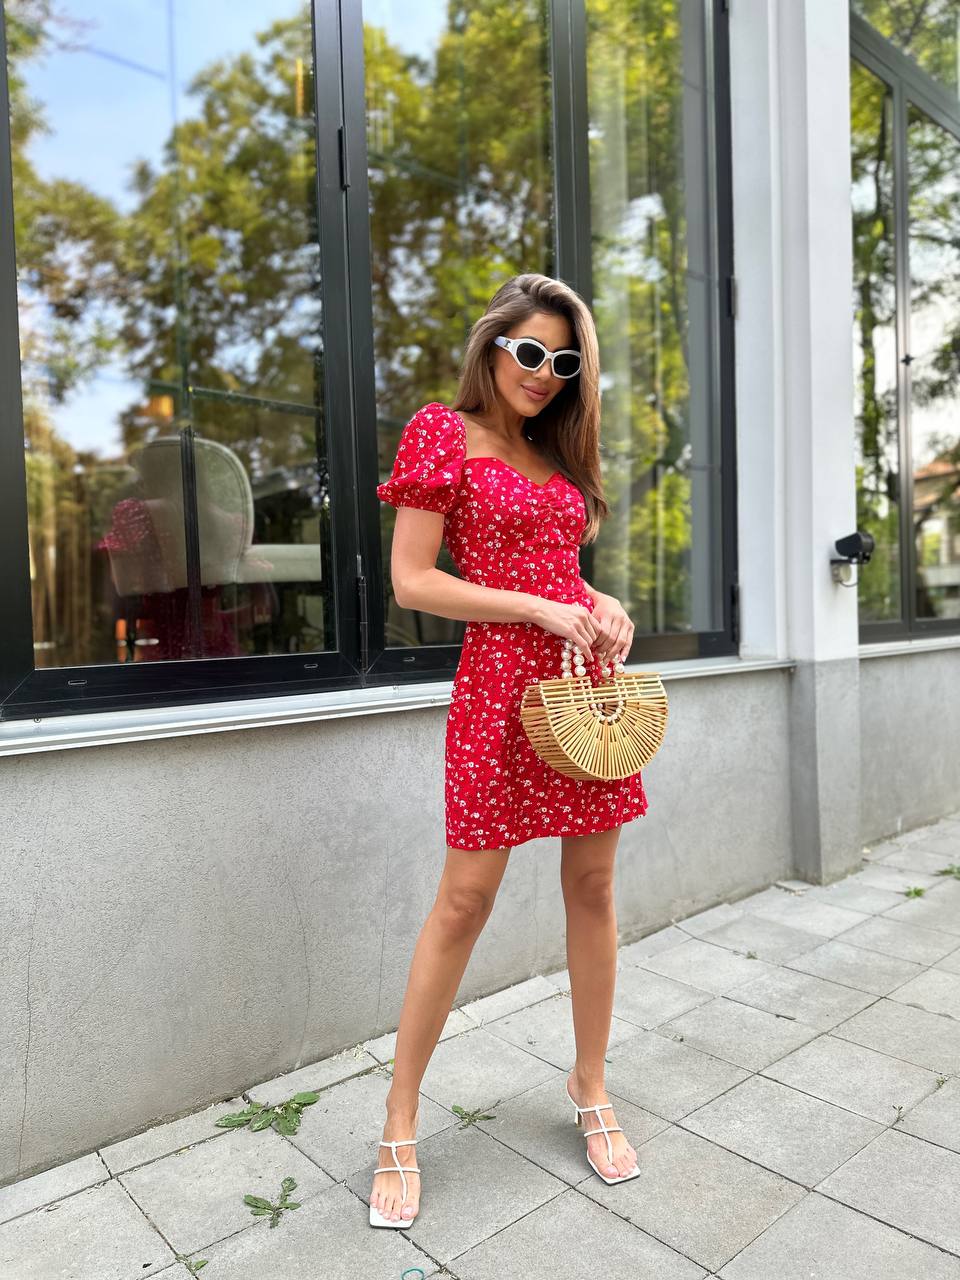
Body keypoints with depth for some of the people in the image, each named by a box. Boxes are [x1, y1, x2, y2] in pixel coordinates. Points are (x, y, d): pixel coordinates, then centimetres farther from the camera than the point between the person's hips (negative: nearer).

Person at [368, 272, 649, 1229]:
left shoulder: (558, 450, 18)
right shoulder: (442, 432, -1)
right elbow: (412, 582, -8)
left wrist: (602, 603, 2)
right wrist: (540, 609, -13)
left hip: (586, 674, 6)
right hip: (500, 679, -6)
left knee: (592, 885, 10)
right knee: (465, 897, -2)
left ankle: (590, 1086, 31)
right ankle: (399, 1126, 18)